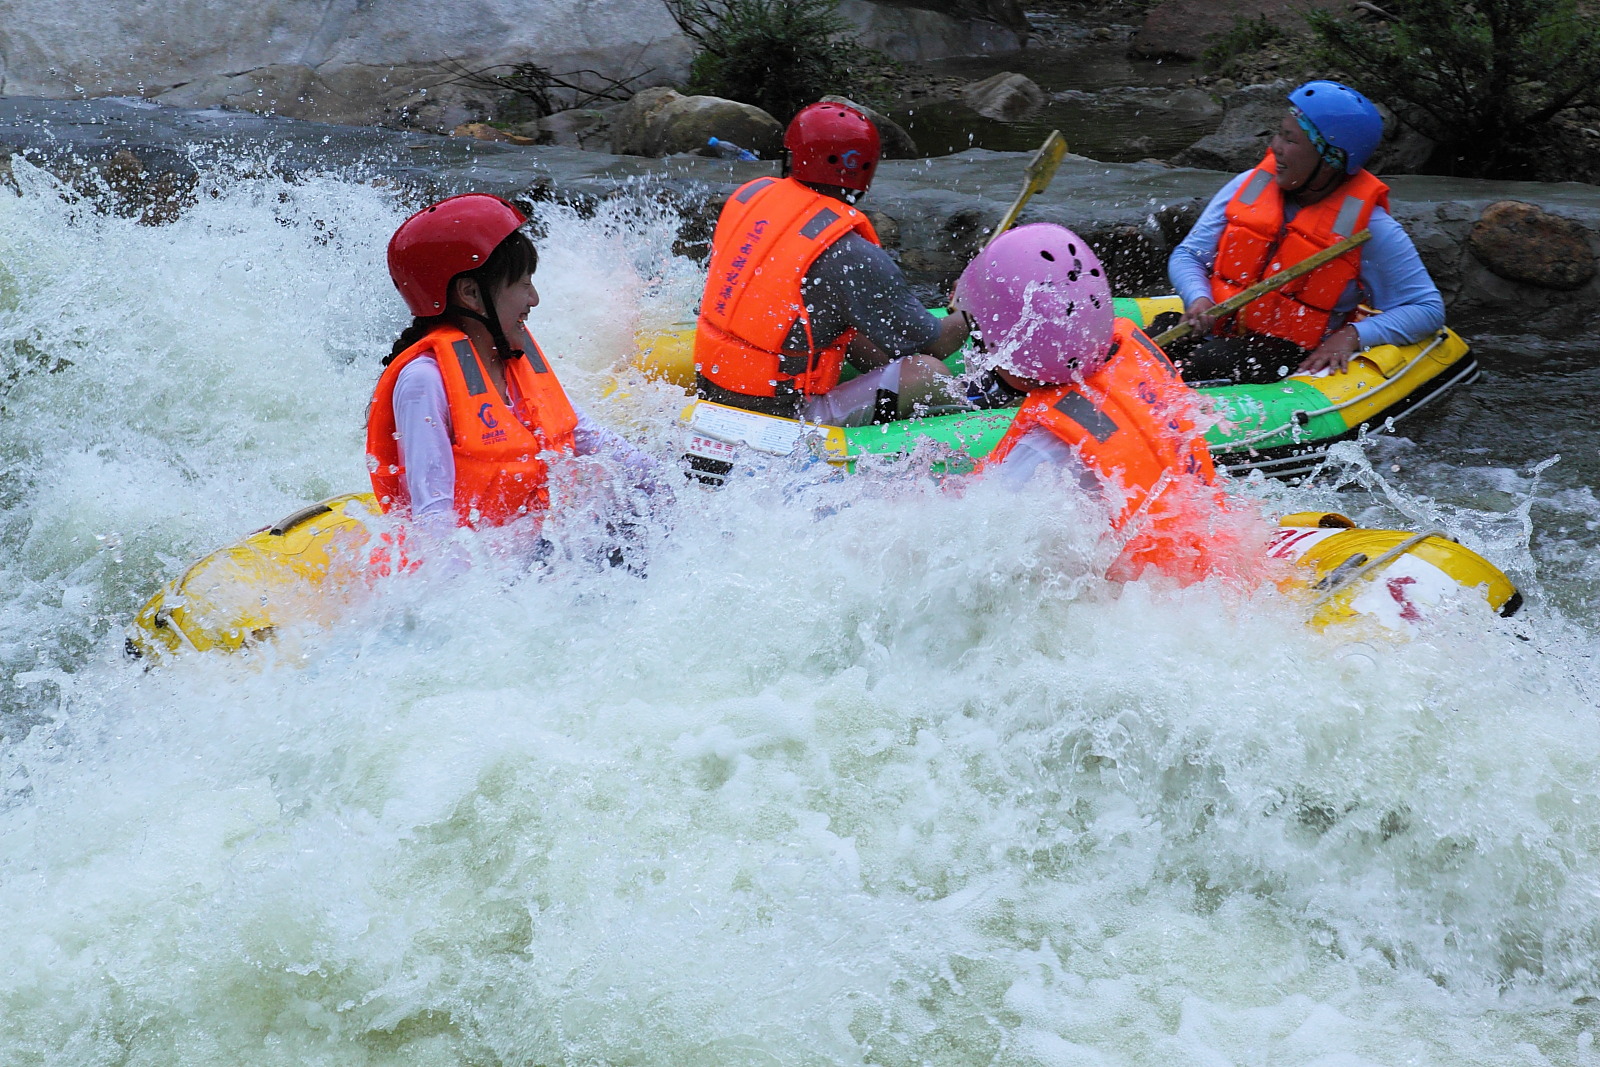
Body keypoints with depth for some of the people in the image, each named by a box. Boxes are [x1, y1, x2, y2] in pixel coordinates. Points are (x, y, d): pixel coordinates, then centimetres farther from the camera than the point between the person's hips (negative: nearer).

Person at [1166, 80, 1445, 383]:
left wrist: (1353, 335, -19)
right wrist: (1199, 298, -14)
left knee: (1210, 361, -35)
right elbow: (1187, 255, 10)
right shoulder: (1249, 186, 4)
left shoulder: (1369, 226, -6)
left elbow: (1429, 309, -4)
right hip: (1220, 333, 4)